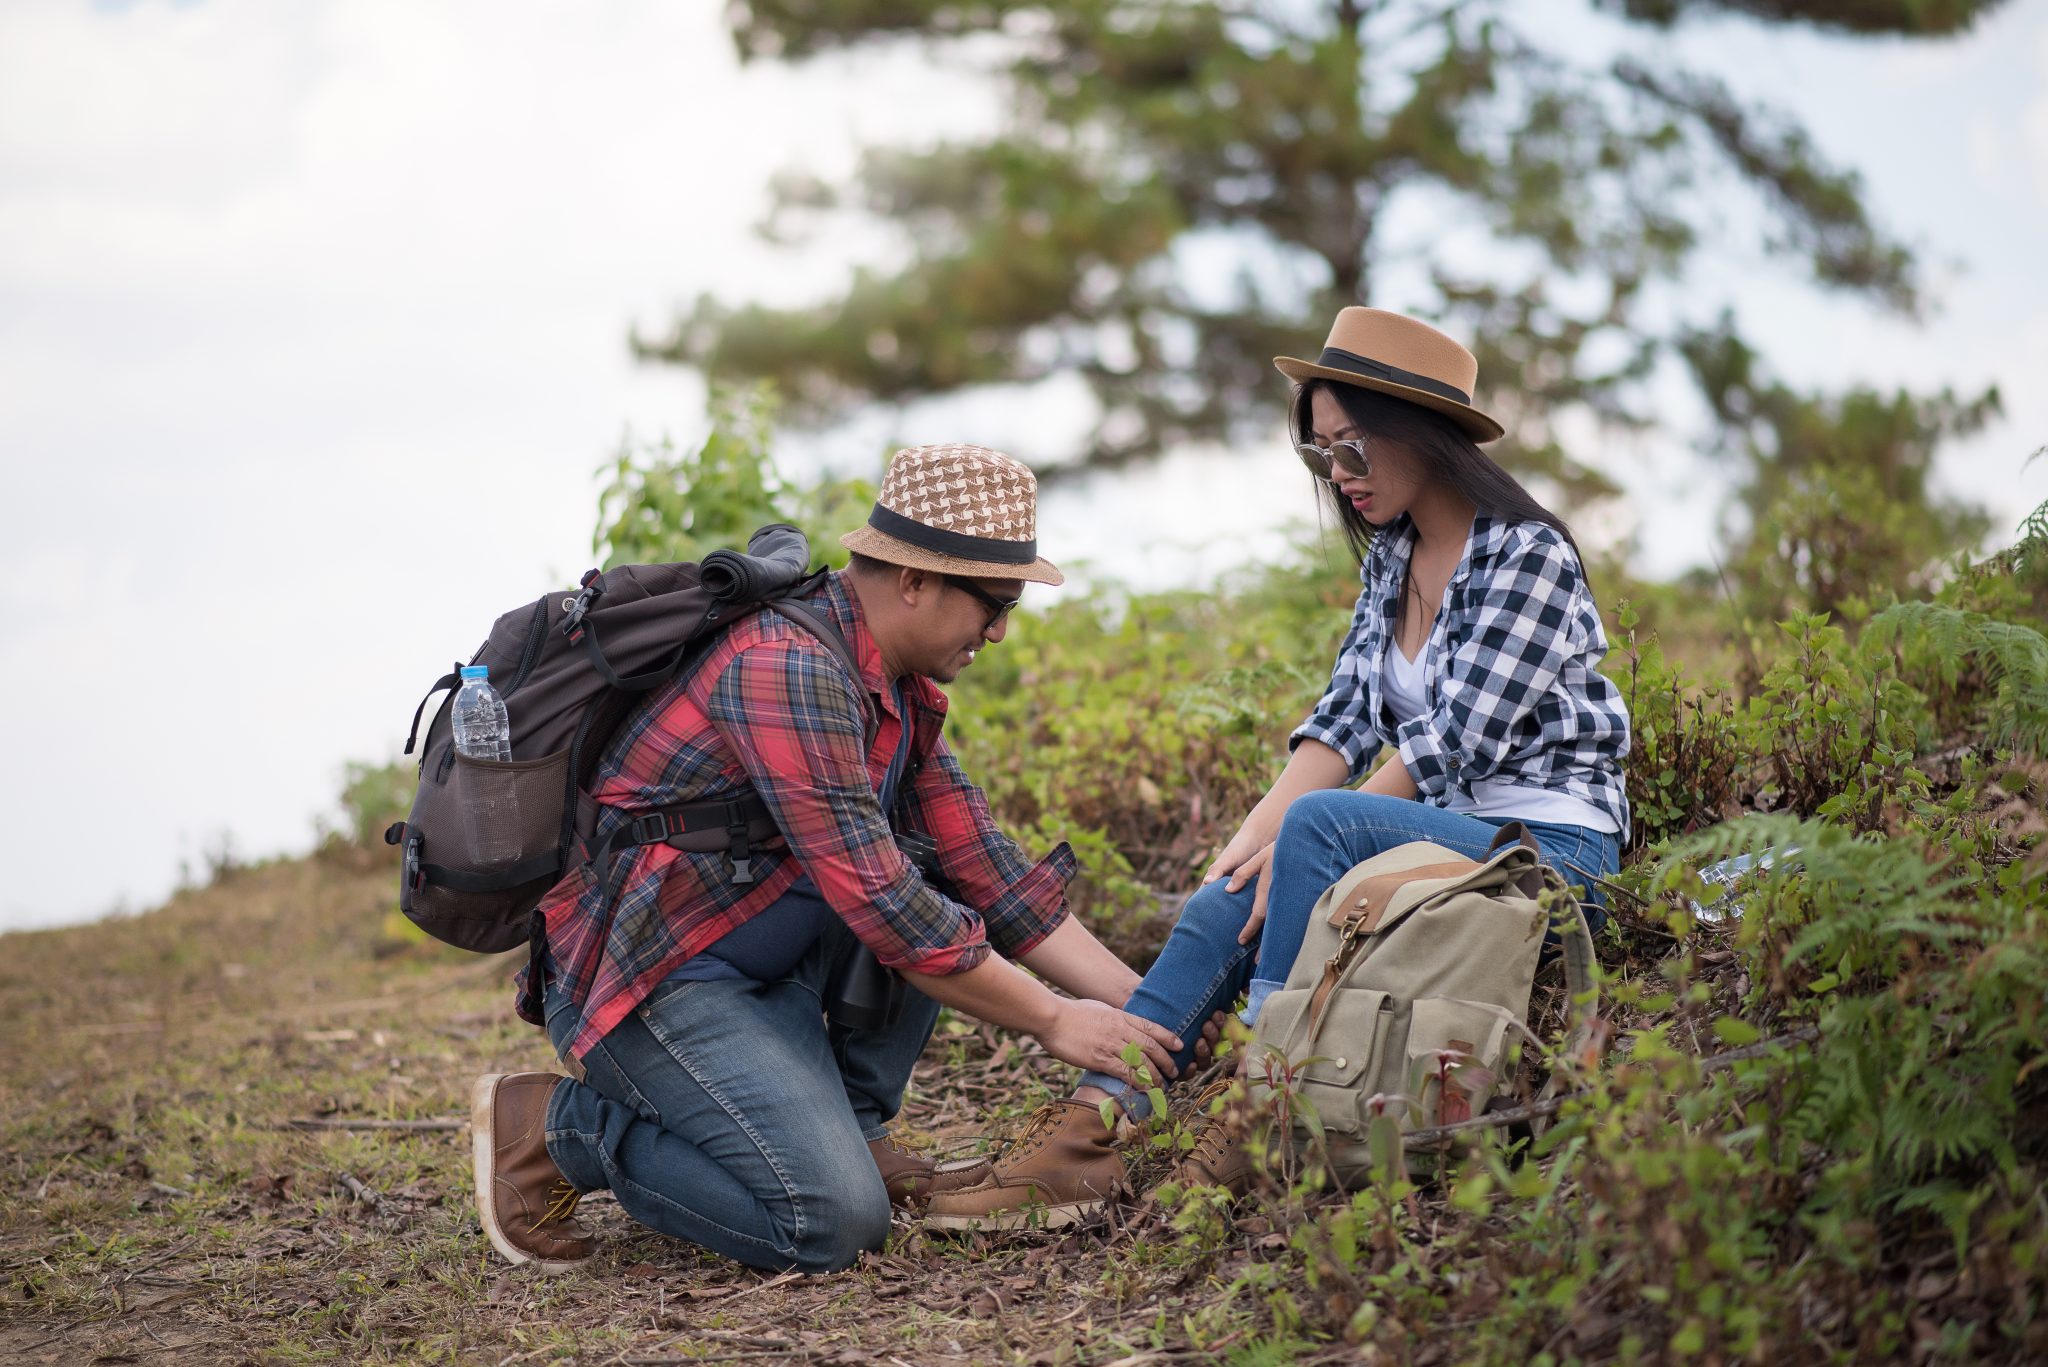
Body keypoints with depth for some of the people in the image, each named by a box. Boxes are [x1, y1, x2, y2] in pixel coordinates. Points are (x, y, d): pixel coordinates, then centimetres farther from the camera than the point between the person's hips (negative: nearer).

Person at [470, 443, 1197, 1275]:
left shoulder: (897, 691, 9)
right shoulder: (787, 671, -22)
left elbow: (990, 878, 10)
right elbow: (882, 908, -24)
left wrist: (1144, 1010, 3)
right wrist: (1052, 1021, -15)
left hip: (763, 977, 10)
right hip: (645, 982, -10)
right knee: (832, 1223, -20)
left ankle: (855, 1134, 6)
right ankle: (554, 1125, -4)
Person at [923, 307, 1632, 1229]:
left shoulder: (1529, 556, -13)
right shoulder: (1390, 556, 12)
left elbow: (1452, 747, -18)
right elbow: (1346, 717, 5)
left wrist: (1288, 838, -18)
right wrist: (1251, 840, -10)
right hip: (1444, 834, 7)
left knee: (1320, 824, -31)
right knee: (1226, 904, -15)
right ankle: (1089, 1131, -23)